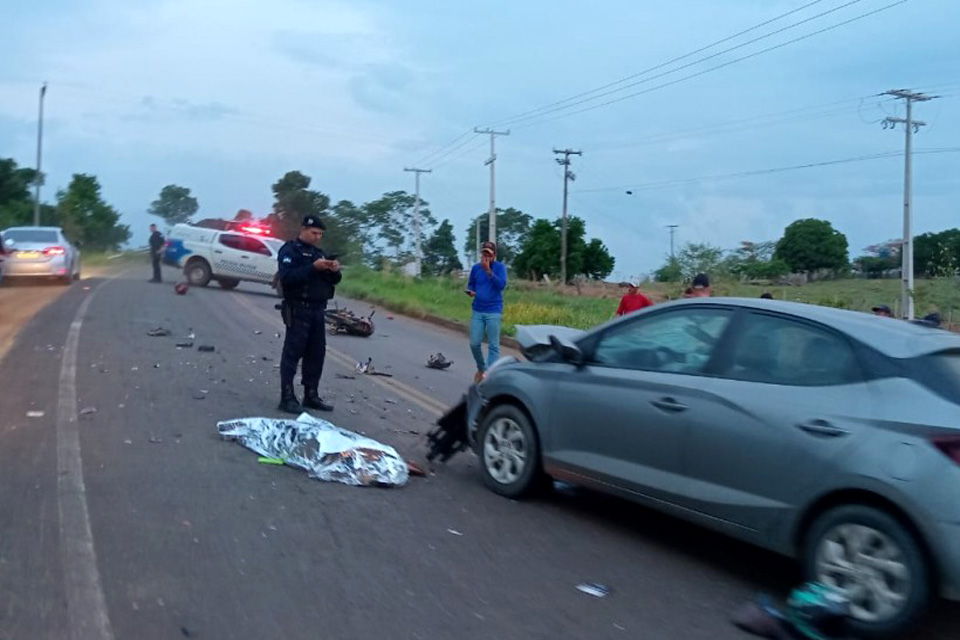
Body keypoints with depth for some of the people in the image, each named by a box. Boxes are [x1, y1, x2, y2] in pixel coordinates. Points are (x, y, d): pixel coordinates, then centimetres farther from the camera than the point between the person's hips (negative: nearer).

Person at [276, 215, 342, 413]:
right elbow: (286, 277, -19)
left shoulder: (319, 252, 19)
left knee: (317, 353, 7)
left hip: (318, 310, 7)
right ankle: (287, 397, -6)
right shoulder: (290, 250, -4)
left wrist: (335, 271, -5)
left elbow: (333, 280, 18)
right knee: (293, 353, -7)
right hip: (298, 309, -7)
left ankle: (311, 395, 13)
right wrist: (313, 267, -25)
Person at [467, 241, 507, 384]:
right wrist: (470, 291, -6)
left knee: (493, 345, -4)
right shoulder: (476, 267, 7)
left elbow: (501, 285, -17)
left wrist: (488, 271, -23)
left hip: (494, 312, -3)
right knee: (474, 343, 3)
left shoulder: (500, 267, -4)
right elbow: (470, 285, 17)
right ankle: (480, 369, 27)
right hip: (477, 311, 3)